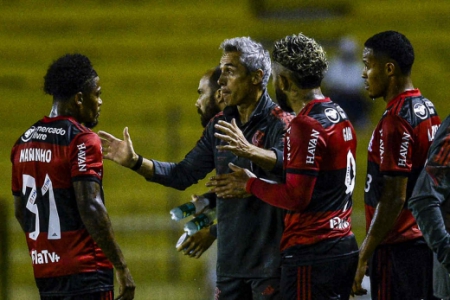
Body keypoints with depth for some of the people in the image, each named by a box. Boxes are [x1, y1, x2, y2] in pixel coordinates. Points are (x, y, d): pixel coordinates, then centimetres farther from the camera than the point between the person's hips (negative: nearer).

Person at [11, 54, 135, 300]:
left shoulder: (25, 141, 12)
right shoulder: (82, 140, -12)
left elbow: (20, 210, 19)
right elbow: (90, 208, -20)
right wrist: (121, 267, -17)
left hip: (44, 270, 8)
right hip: (85, 271, -8)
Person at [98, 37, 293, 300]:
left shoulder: (281, 123, -9)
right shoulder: (220, 126, 14)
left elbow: (286, 163, -29)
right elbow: (183, 175, 15)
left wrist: (249, 151, -48)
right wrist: (134, 162, 2)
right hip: (230, 259, 7)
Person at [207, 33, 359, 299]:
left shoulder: (306, 127, -15)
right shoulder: (341, 118, 14)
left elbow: (296, 197, -19)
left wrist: (251, 184, -4)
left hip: (311, 253, -9)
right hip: (343, 245, 9)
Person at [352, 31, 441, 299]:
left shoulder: (395, 121, -17)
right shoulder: (428, 109, 11)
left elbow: (393, 199, -20)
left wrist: (364, 256, -17)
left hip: (398, 248, -9)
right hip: (427, 243, 9)